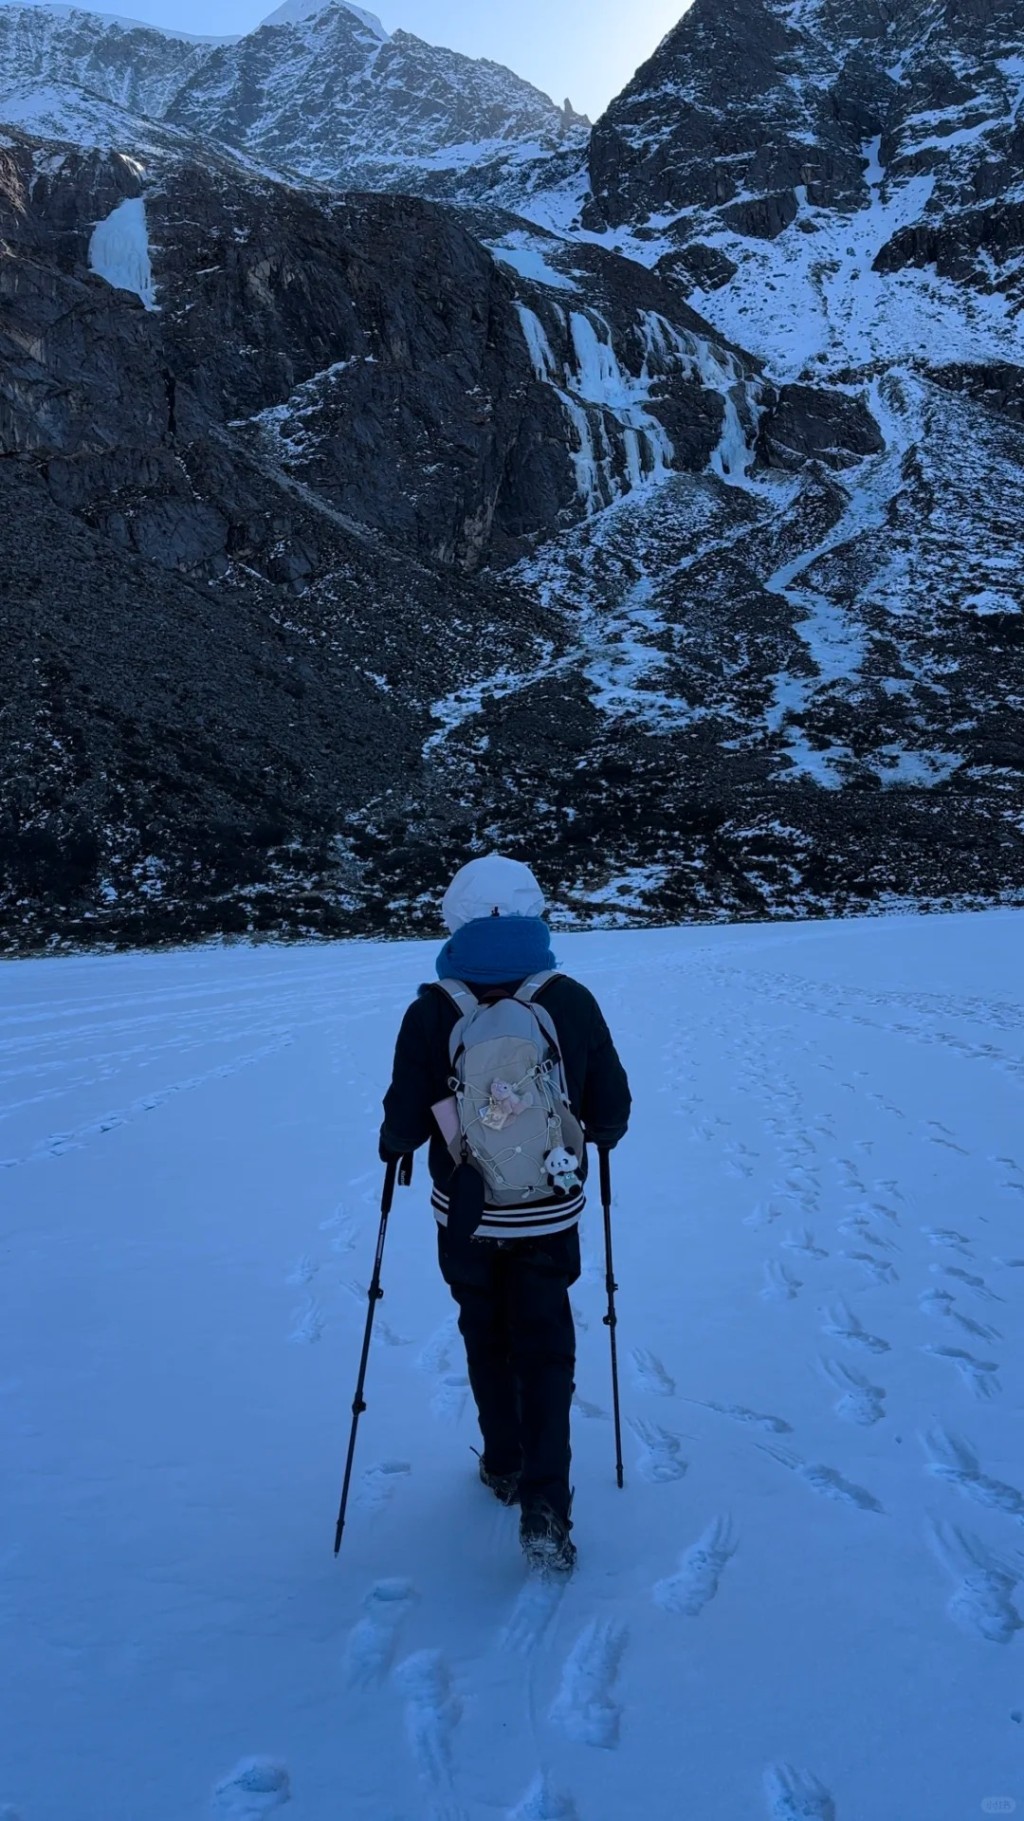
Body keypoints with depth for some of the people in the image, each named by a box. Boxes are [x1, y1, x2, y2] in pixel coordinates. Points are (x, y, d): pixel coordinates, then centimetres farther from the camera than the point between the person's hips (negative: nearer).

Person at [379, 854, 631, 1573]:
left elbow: (404, 1123, -12)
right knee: (545, 1350, 11)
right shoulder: (572, 1001, -13)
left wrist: (396, 1145, 11)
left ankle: (504, 1466, 37)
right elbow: (612, 1109, -6)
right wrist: (598, 1136, 16)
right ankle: (544, 1504, 3)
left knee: (487, 1338, 21)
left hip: (465, 1213, 0)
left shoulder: (432, 1012, -15)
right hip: (549, 1215, 0)